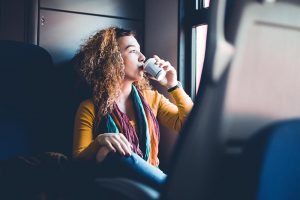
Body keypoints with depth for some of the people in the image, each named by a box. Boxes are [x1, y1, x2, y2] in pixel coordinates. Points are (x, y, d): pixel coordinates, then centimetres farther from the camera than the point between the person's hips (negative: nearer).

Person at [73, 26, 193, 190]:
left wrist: (173, 86, 1)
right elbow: (78, 161, -1)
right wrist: (98, 142, -22)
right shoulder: (90, 109, 2)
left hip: (151, 179, 1)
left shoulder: (152, 98, 14)